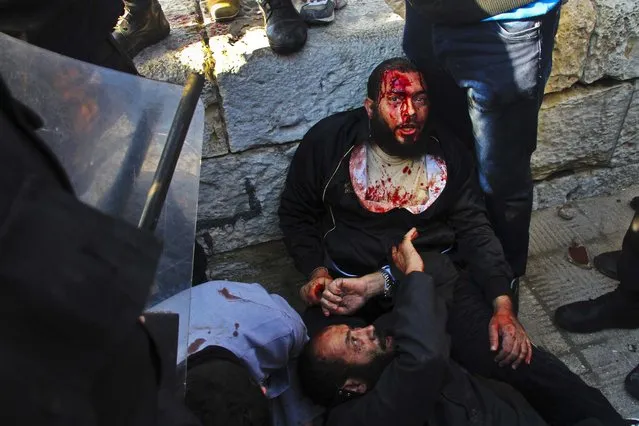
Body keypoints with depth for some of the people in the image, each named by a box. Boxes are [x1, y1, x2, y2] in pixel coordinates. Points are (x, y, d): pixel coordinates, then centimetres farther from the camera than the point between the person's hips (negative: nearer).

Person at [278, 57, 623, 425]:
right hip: (351, 284, 0)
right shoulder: (329, 140, -1)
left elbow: (474, 229, 5)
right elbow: (296, 215, 10)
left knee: (521, 360, -23)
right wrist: (318, 273, -7)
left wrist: (503, 305, -8)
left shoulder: (448, 149, 5)